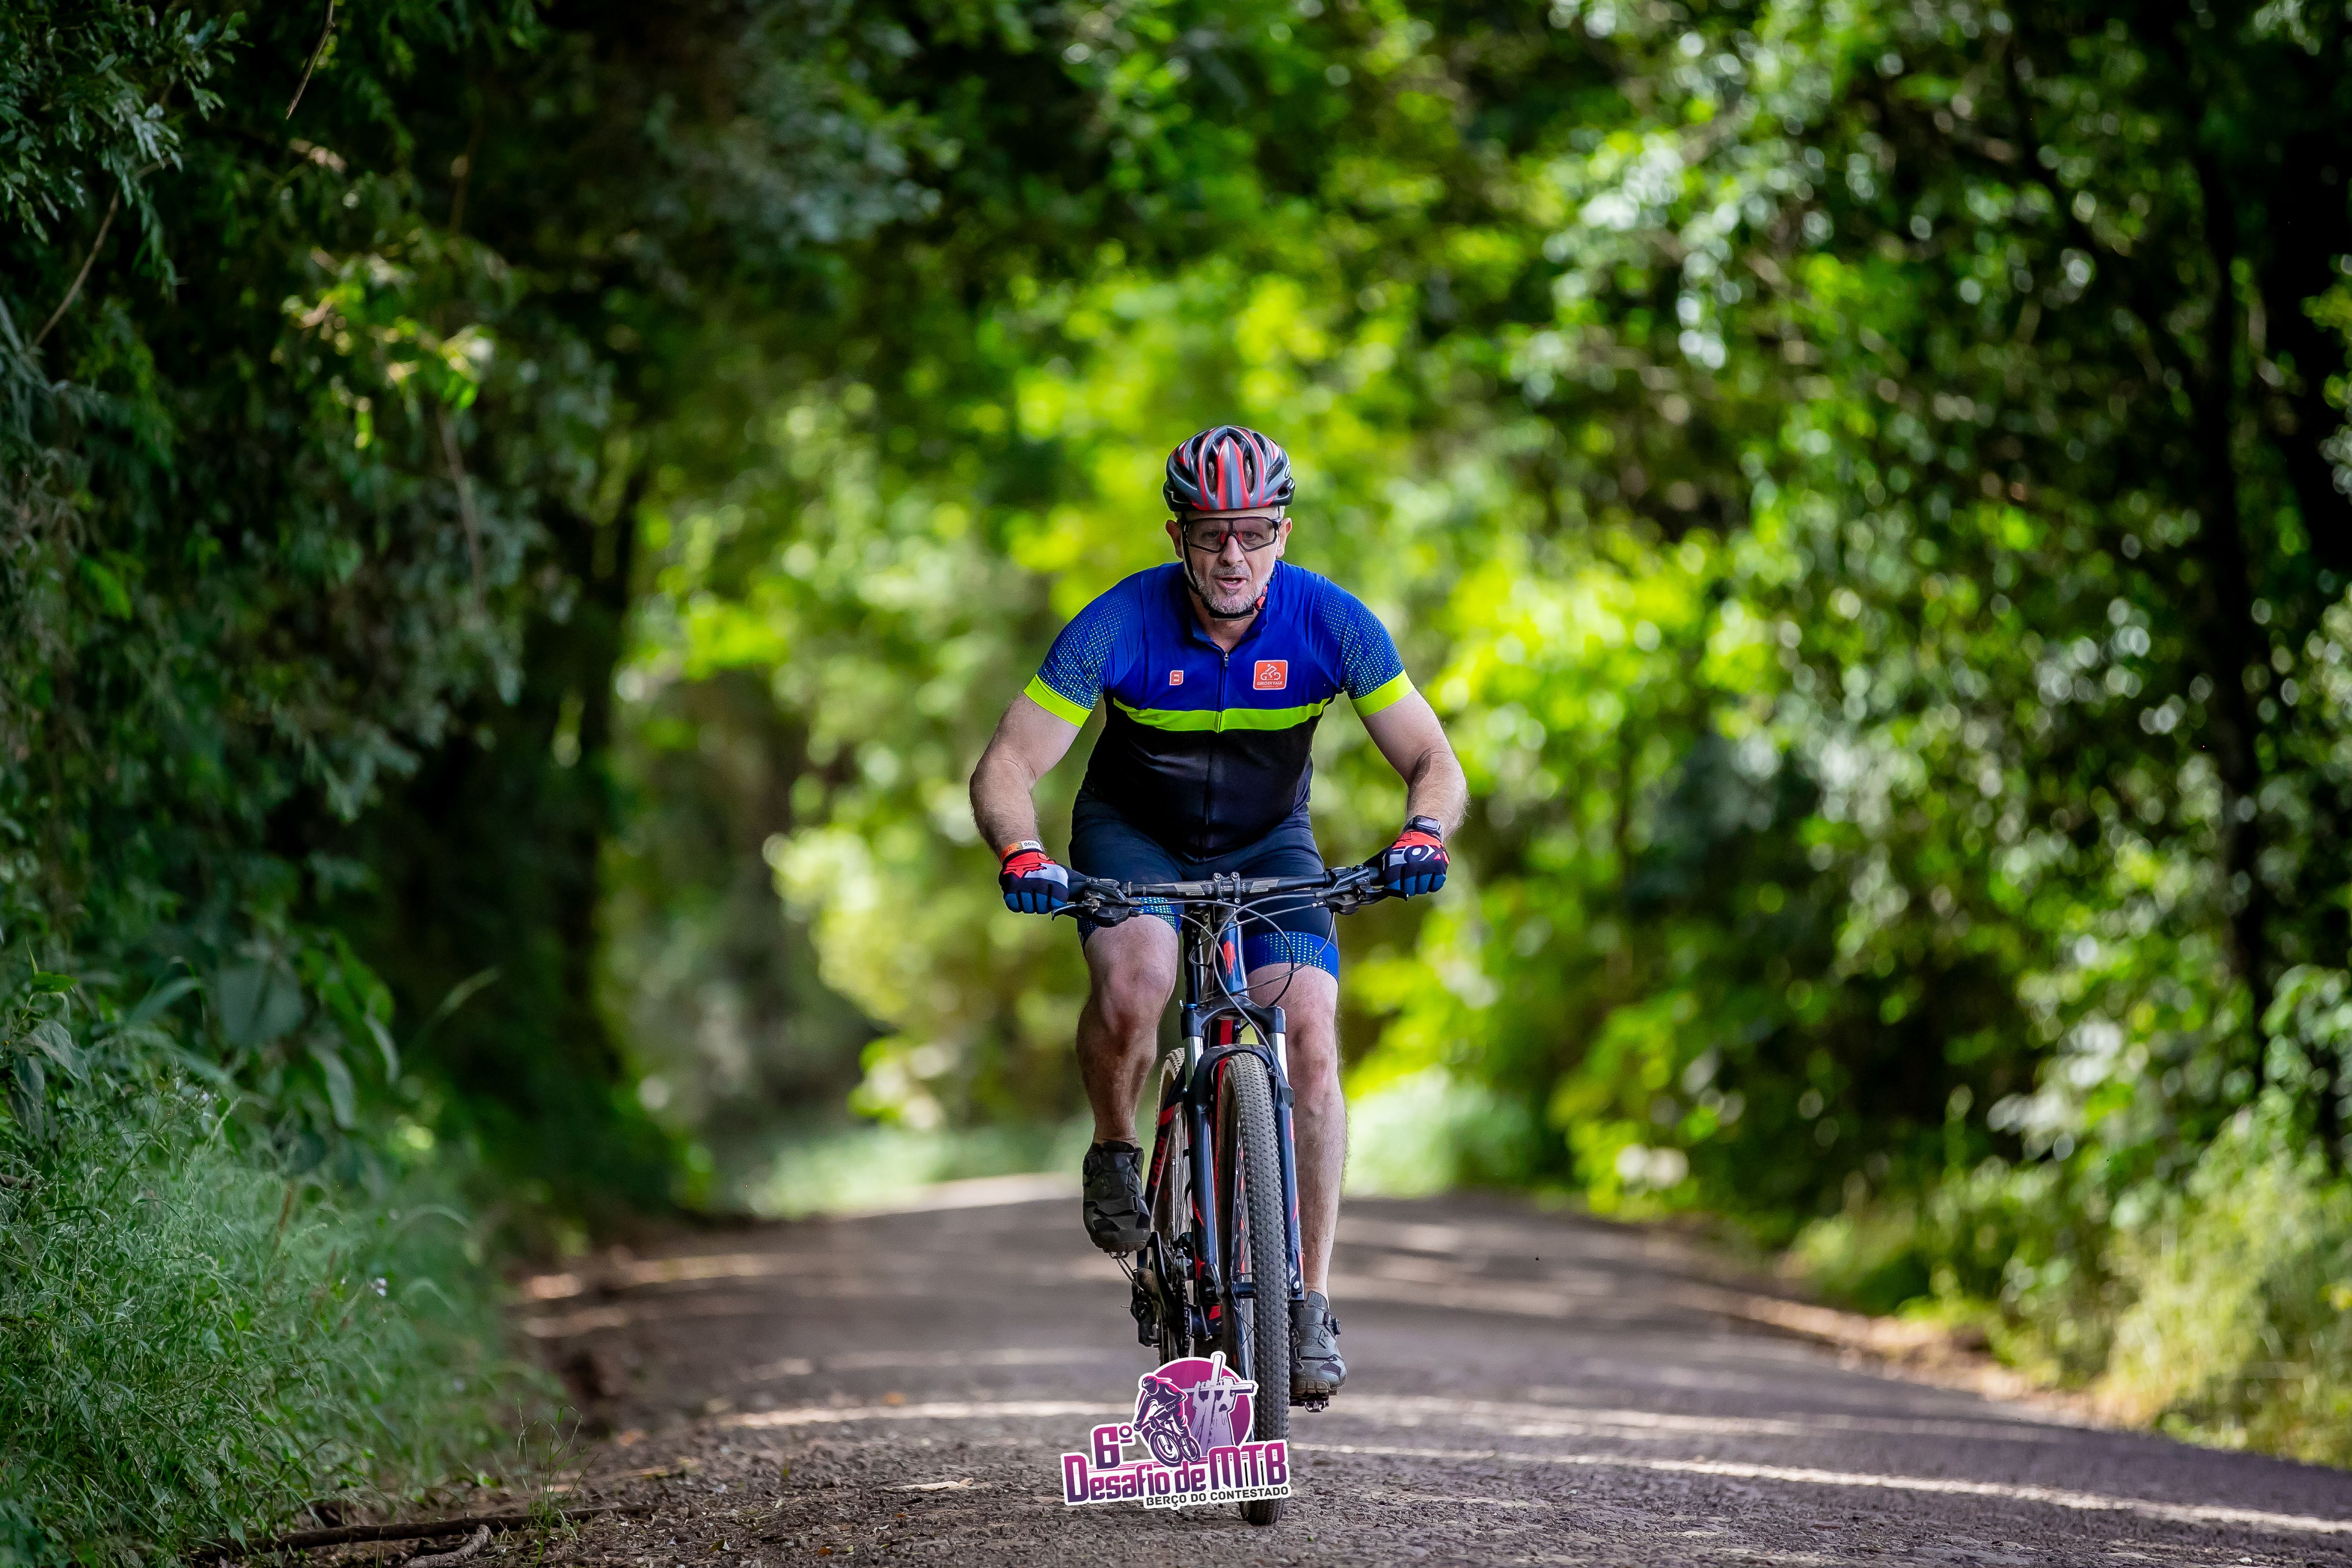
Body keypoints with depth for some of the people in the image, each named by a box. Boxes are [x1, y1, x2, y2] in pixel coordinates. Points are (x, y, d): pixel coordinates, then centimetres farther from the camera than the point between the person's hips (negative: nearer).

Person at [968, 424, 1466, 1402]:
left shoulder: (1332, 624, -21)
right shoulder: (1120, 626, -24)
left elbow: (1434, 763, -17)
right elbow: (1006, 768, -24)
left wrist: (1424, 833, -39)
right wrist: (1021, 853, -44)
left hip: (1267, 845, 1)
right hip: (1134, 840, -1)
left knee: (1309, 1036, -20)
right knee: (1134, 981, -34)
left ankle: (1309, 1300, -11)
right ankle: (1115, 1154, -3)